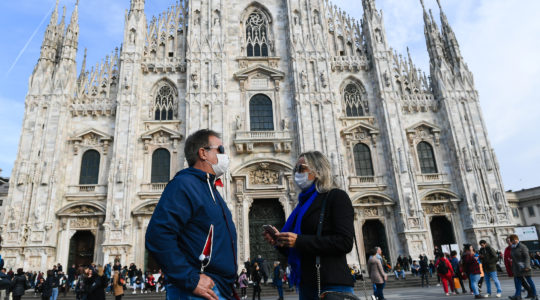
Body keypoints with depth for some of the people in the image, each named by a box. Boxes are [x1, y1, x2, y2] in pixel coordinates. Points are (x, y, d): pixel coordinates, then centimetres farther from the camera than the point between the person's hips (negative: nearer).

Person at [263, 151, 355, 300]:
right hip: (306, 284, 7)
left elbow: (345, 242, -17)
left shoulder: (336, 197, -4)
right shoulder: (304, 203, 15)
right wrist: (280, 242, -2)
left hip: (332, 286, -7)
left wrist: (299, 241, -19)